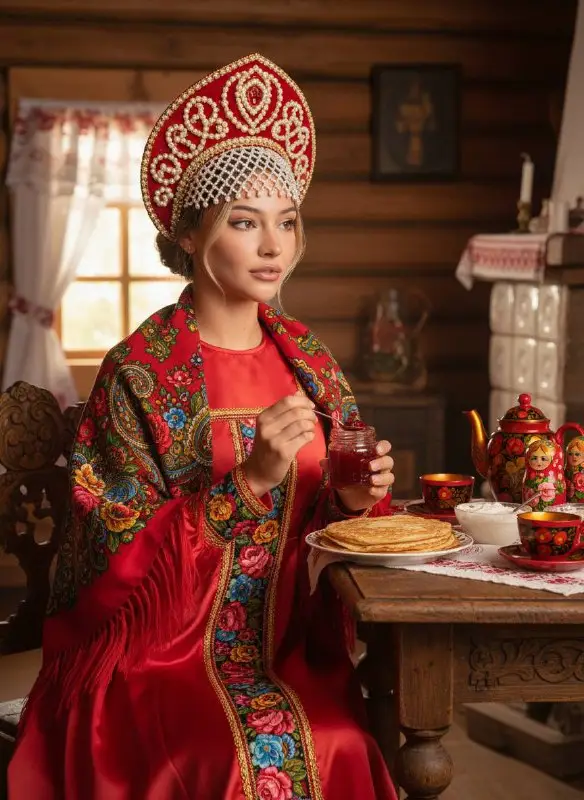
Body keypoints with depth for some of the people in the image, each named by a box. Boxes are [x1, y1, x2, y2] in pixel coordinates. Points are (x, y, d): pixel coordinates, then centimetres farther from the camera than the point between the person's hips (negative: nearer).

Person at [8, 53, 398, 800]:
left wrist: (354, 500, -8)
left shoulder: (307, 360, 7)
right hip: (160, 643, -4)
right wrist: (250, 480, -21)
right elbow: (123, 545, -11)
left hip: (288, 640, 4)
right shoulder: (141, 370, -8)